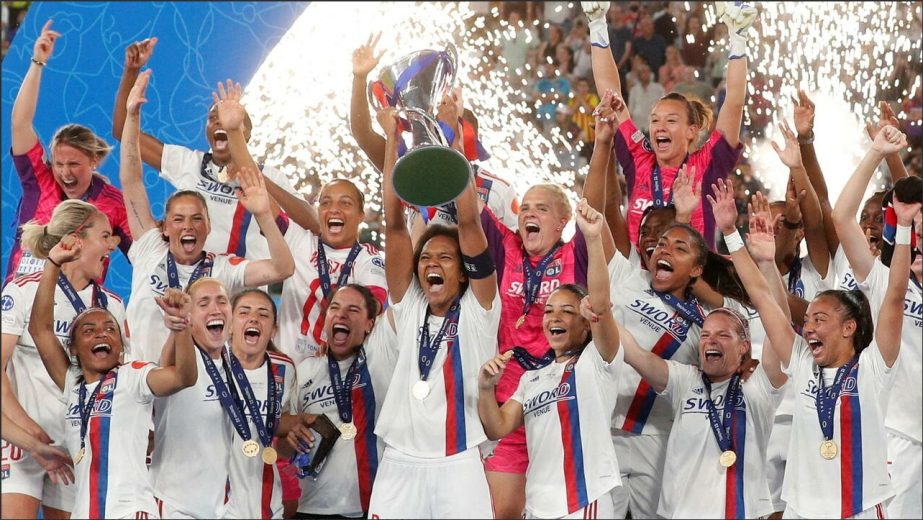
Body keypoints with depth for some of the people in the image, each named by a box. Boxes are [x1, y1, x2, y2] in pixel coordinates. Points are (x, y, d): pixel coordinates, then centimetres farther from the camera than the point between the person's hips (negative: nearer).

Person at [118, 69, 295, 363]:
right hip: (141, 373, 1)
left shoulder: (223, 269, 6)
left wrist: (263, 216, -17)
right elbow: (130, 183, 7)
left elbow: (282, 269, -6)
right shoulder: (150, 252, 8)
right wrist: (132, 115, 2)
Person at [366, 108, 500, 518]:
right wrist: (392, 139, 1)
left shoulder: (477, 311, 3)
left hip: (457, 467, -3)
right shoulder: (409, 307, 11)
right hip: (399, 465, 3)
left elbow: (469, 223, -5)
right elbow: (394, 224, 6)